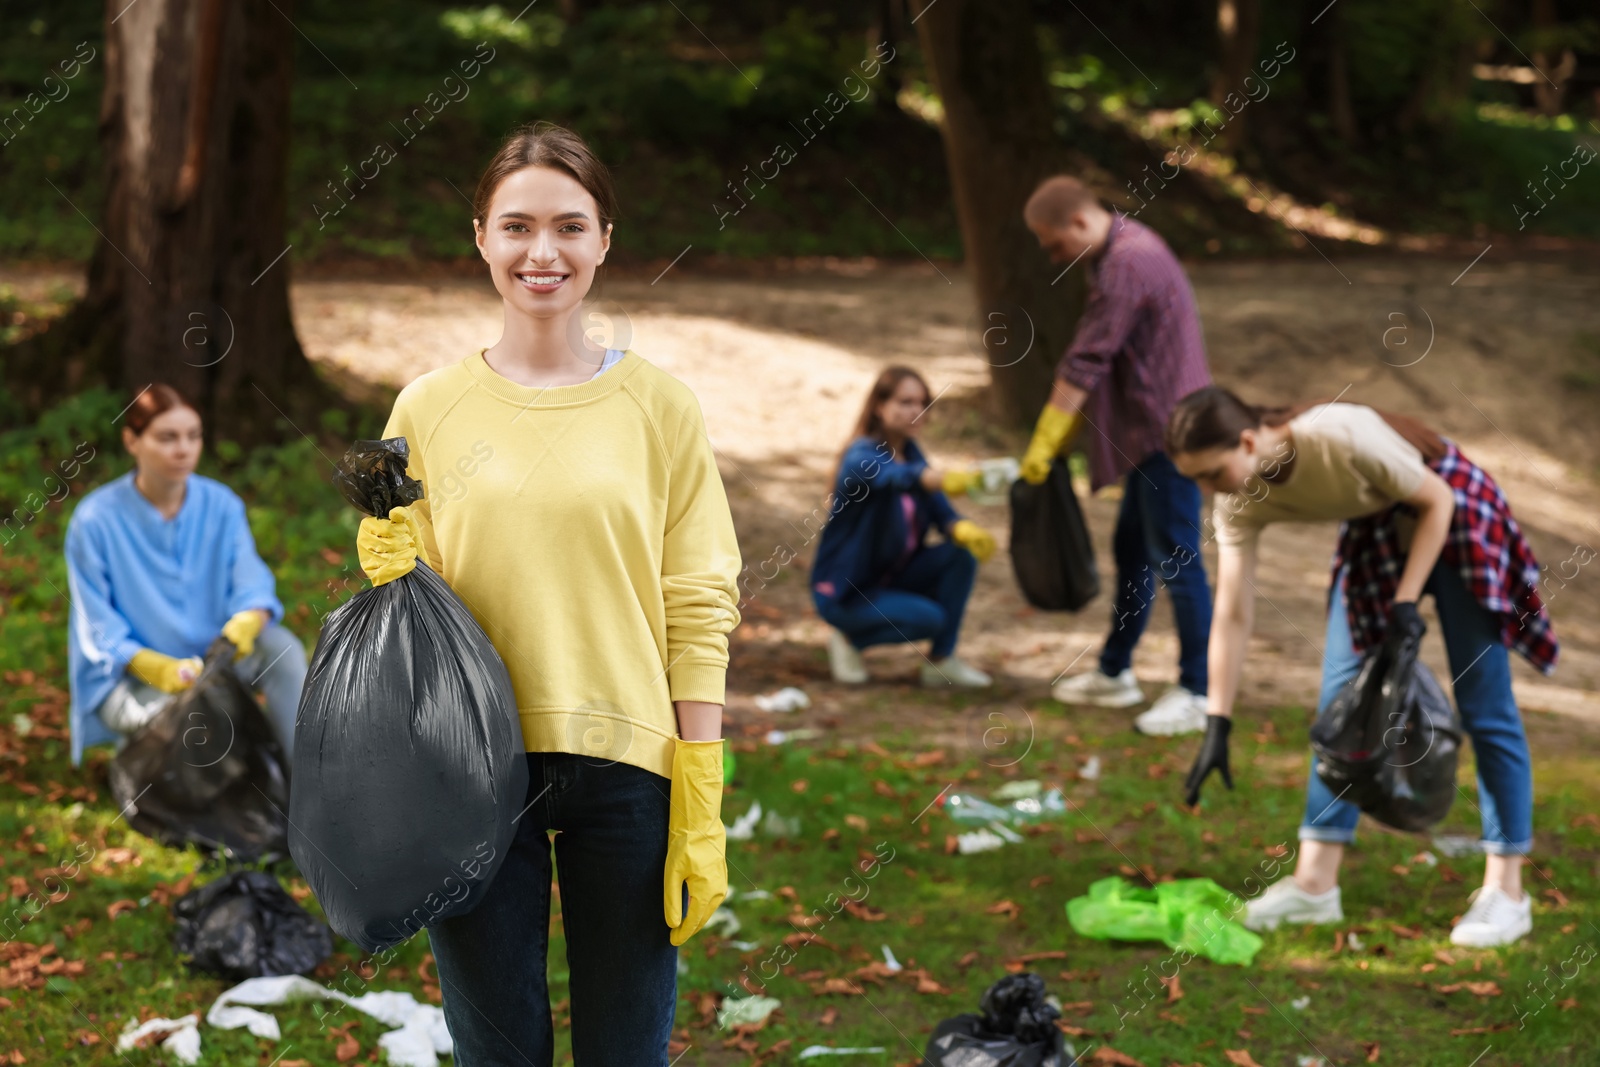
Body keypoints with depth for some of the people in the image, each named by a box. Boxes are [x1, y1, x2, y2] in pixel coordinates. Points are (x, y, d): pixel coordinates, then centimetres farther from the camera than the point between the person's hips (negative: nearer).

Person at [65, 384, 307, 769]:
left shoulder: (222, 505, -1)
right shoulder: (95, 520, -11)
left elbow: (252, 583, -10)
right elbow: (99, 631, -11)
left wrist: (247, 622, -36)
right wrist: (158, 668, -30)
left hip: (213, 660, 4)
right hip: (129, 676, -4)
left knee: (281, 646, -26)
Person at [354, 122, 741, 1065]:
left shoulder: (659, 406, 2)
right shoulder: (428, 408, 5)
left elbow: (699, 611, 0)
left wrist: (702, 810, -5)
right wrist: (393, 575, -12)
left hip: (624, 763, -1)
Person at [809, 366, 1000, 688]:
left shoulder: (909, 451, 2)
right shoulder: (861, 456, -22)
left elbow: (940, 510, -4)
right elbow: (891, 477, -45)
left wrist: (962, 529, -29)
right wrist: (944, 479, -65)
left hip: (892, 575, 7)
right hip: (844, 590, -7)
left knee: (961, 553, -14)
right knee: (928, 618, -27)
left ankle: (941, 661, -4)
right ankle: (850, 637, 0)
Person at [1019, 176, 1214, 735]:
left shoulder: (1128, 263, -20)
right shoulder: (1120, 252, 13)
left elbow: (1086, 361, -21)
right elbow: (1096, 355, 18)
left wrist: (1045, 443, -16)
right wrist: (1065, 433, 16)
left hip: (1167, 430, -11)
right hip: (1149, 430, 11)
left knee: (1177, 562, -6)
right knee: (1132, 549, 18)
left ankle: (1197, 694, 0)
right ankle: (1114, 673, 30)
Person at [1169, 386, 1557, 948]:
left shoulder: (1341, 437, -37)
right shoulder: (1239, 502, -18)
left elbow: (1438, 501, -21)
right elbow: (1231, 616, -15)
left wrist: (1406, 602, -23)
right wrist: (1216, 726, -17)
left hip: (1454, 516, -6)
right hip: (1373, 533, 6)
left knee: (1483, 706, -4)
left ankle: (1505, 891, 3)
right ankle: (1314, 882, 6)